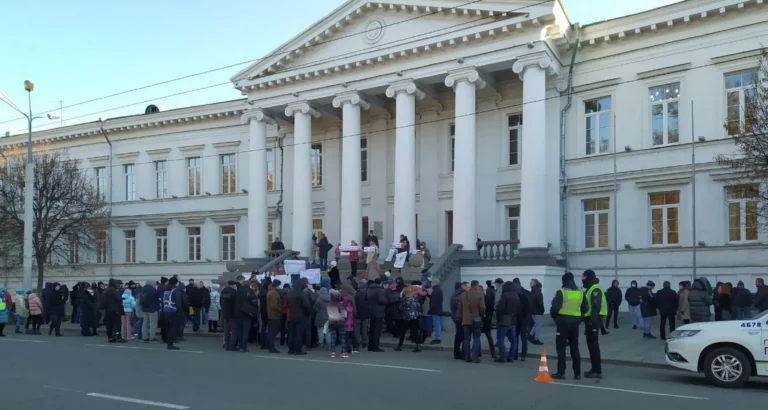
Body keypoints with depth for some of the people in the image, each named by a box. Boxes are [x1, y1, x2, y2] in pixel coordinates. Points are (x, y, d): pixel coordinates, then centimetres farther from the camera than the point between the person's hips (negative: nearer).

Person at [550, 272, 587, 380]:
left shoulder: (561, 292, -10)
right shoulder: (580, 293, 7)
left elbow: (555, 307, -15)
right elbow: (585, 309, 9)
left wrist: (554, 316, 5)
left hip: (563, 322, -5)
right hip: (575, 322, 5)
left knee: (561, 347, 1)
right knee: (575, 348, 13)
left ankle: (561, 373, 0)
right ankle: (577, 373, 14)